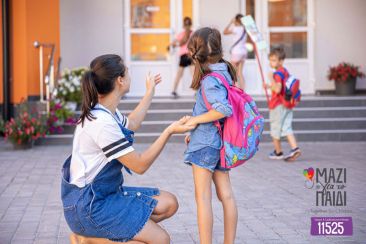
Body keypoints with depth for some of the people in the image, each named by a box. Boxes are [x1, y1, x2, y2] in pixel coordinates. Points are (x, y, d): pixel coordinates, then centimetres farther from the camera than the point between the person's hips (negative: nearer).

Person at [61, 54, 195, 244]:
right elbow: (140, 165, -18)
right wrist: (169, 131, -18)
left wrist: (150, 92, 36)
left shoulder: (106, 112, 5)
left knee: (168, 204, 6)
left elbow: (130, 124, 30)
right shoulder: (102, 123, -25)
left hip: (106, 192, 10)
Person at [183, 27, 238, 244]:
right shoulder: (224, 72, 9)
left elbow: (223, 109, -31)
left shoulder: (209, 80, -18)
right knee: (226, 195, 10)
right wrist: (196, 130, 16)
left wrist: (195, 120, -18)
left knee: (203, 198, -2)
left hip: (206, 144, -9)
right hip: (220, 144, 9)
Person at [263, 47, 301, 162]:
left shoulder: (277, 74, -18)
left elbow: (278, 89, -29)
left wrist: (271, 79, -30)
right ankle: (295, 148, -8)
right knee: (287, 128, 7)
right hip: (287, 105, 9)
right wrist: (269, 86, 22)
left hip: (278, 106, -9)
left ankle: (278, 152, 17)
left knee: (275, 129, 6)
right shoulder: (286, 72, 11)